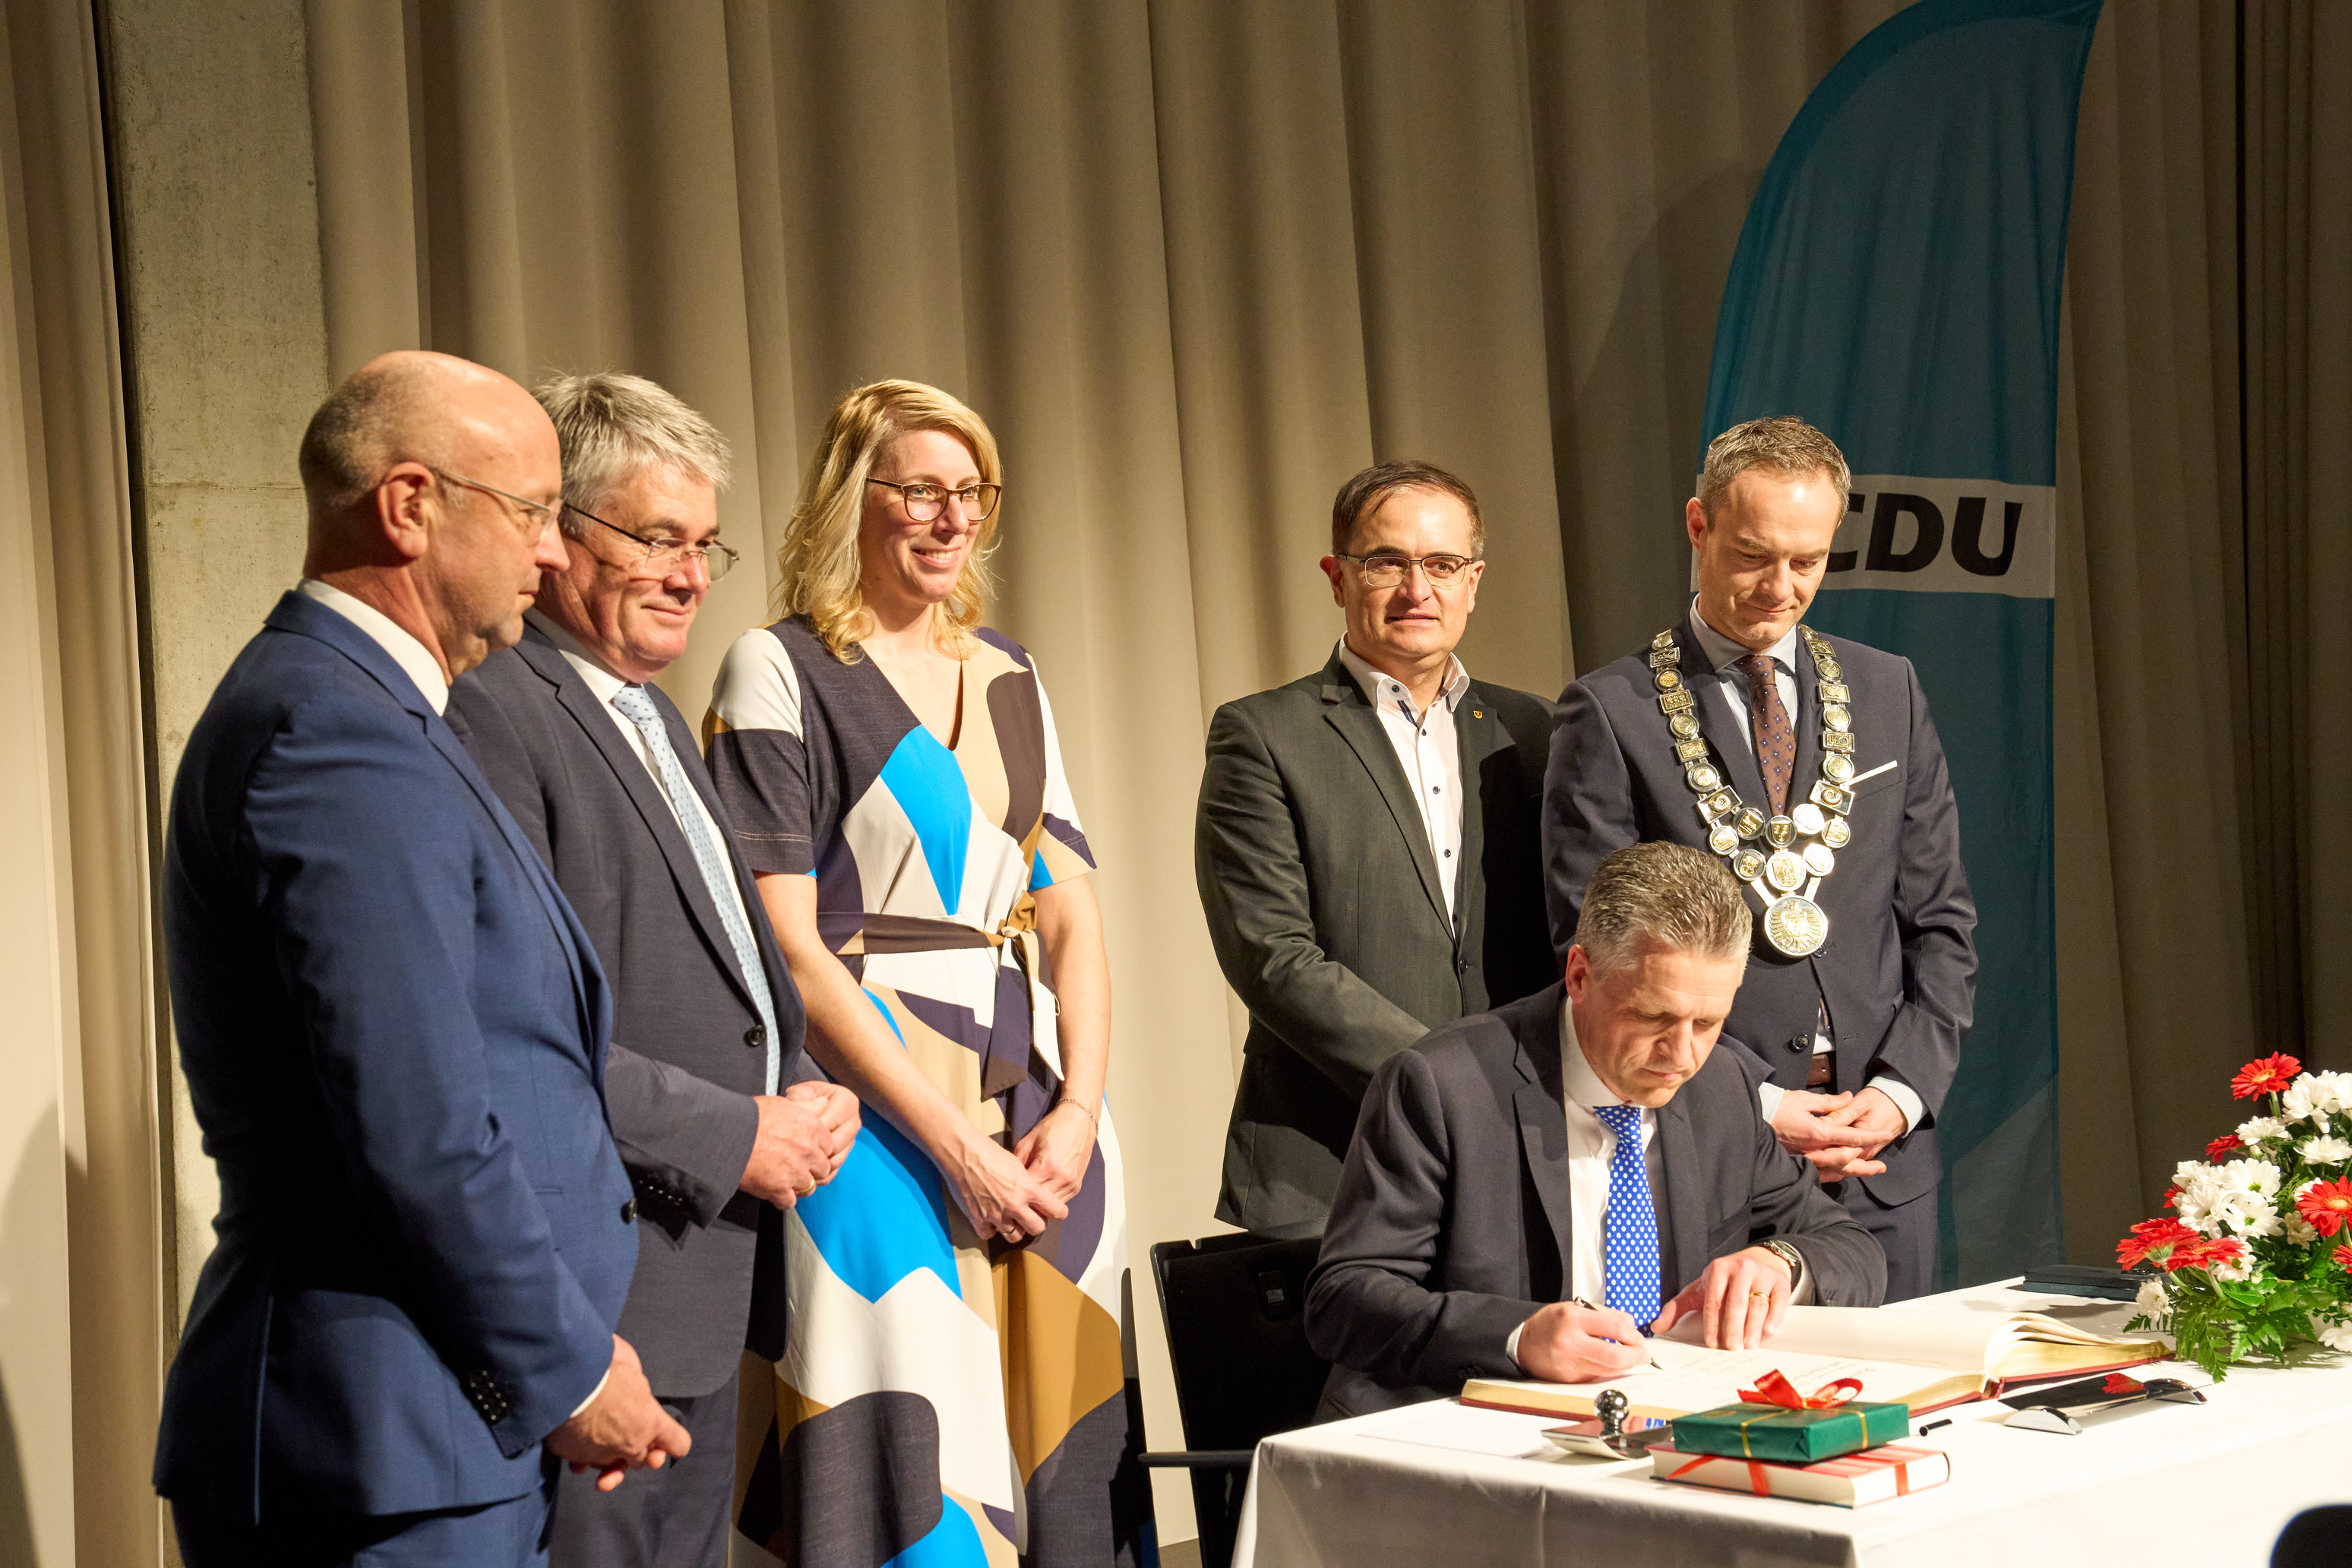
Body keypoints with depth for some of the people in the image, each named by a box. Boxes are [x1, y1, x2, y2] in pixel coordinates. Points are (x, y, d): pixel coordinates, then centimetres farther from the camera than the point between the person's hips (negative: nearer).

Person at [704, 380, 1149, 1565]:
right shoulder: (778, 671, -3)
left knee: (1056, 1455, 6)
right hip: (881, 1116, -6)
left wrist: (1079, 1107, -5)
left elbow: (1071, 911, 12)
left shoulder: (1009, 676, 15)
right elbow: (787, 947, -10)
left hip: (1044, 1117, 6)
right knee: (912, 1460, -5)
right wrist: (952, 1144, -14)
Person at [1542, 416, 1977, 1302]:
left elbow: (1940, 922, 12)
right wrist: (1755, 1108, -12)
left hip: (1885, 1157, 4)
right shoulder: (1612, 715, -2)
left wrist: (1902, 1089, -4)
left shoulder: (1888, 694, 11)